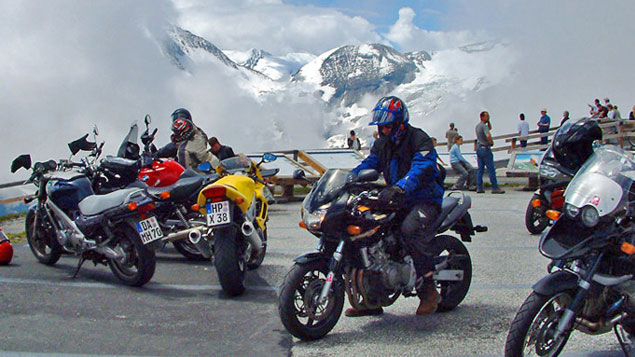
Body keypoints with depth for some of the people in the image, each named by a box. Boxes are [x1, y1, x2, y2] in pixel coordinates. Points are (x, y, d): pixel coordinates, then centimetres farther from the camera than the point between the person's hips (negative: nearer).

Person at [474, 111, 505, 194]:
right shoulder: (483, 126, -15)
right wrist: (491, 142, -14)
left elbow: (490, 128, 30)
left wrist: (488, 121, 15)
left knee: (480, 169, 9)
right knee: (491, 169, -5)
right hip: (485, 148, -9)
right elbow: (488, 135, -32)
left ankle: (479, 188, 7)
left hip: (478, 148, 9)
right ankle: (495, 188, -3)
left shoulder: (477, 126, 15)